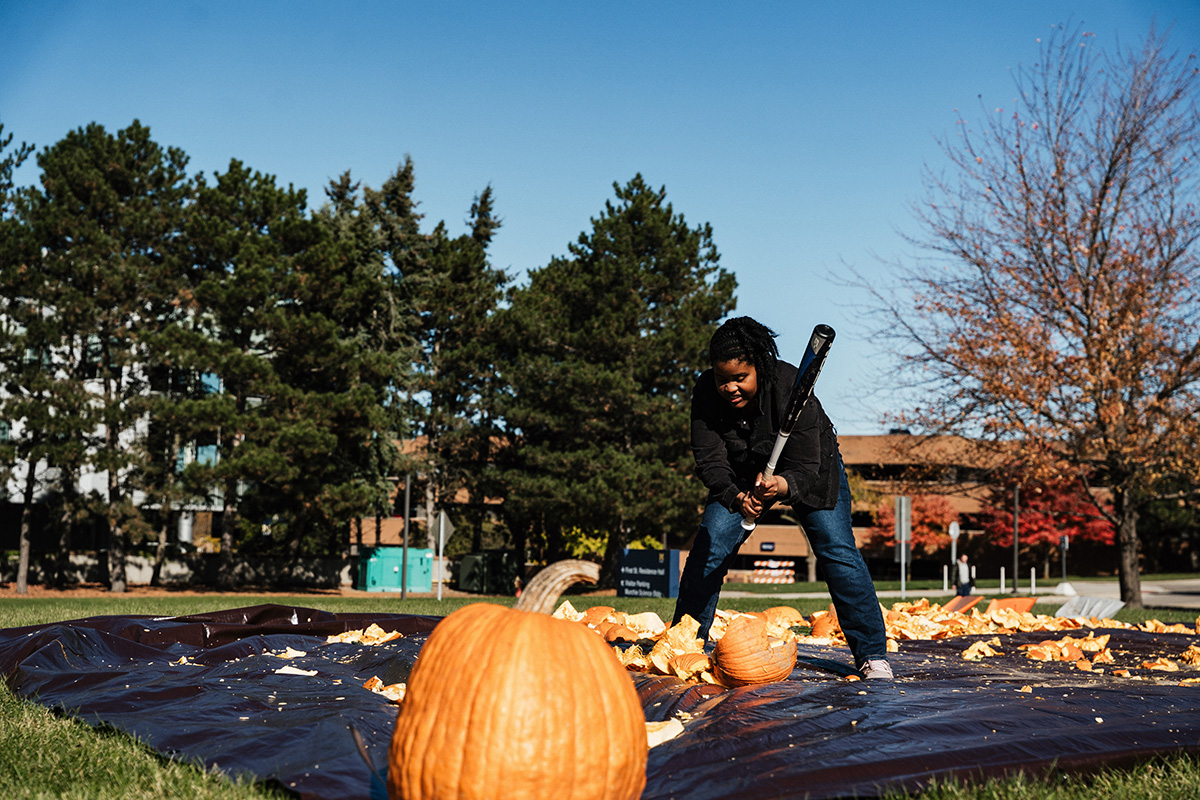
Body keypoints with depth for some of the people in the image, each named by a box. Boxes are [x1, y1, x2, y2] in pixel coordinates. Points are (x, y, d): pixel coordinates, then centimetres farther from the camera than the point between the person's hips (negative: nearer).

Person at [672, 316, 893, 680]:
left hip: (811, 467, -3)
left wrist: (782, 486, -58)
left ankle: (872, 656, -11)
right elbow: (709, 460, -24)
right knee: (709, 545, -12)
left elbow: (804, 469, -35)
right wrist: (737, 496, -43)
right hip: (741, 474, 3)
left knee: (837, 550, -17)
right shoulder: (706, 393, -25)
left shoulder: (790, 387, -35)